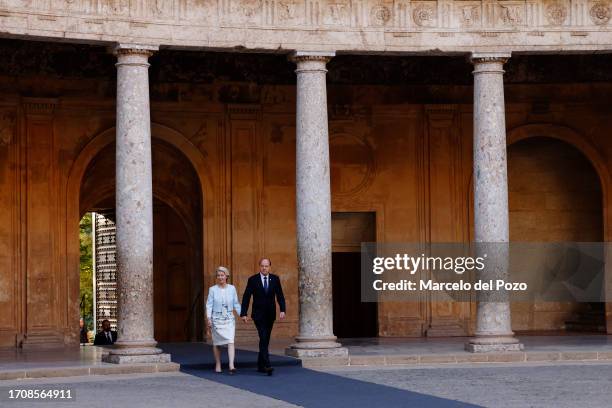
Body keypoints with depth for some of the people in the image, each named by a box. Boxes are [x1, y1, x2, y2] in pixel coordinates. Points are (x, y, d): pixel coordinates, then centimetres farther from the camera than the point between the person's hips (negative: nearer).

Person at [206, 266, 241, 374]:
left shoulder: (232, 288, 5)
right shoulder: (213, 289, 0)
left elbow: (236, 304, 10)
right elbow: (209, 305, -2)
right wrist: (208, 318, -12)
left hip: (229, 319, 0)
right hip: (217, 319, 0)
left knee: (230, 341, -14)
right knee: (216, 343, 8)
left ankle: (231, 365, -22)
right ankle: (218, 365, 21)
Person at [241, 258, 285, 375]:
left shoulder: (275, 279, 5)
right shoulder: (253, 280, -3)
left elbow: (280, 296, 3)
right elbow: (246, 297, -2)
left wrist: (282, 310, -11)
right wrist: (244, 314, -9)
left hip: (270, 315, 4)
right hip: (258, 315, -4)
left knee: (265, 340, 10)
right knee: (263, 339, -16)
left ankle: (260, 365, 20)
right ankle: (266, 365, -23)